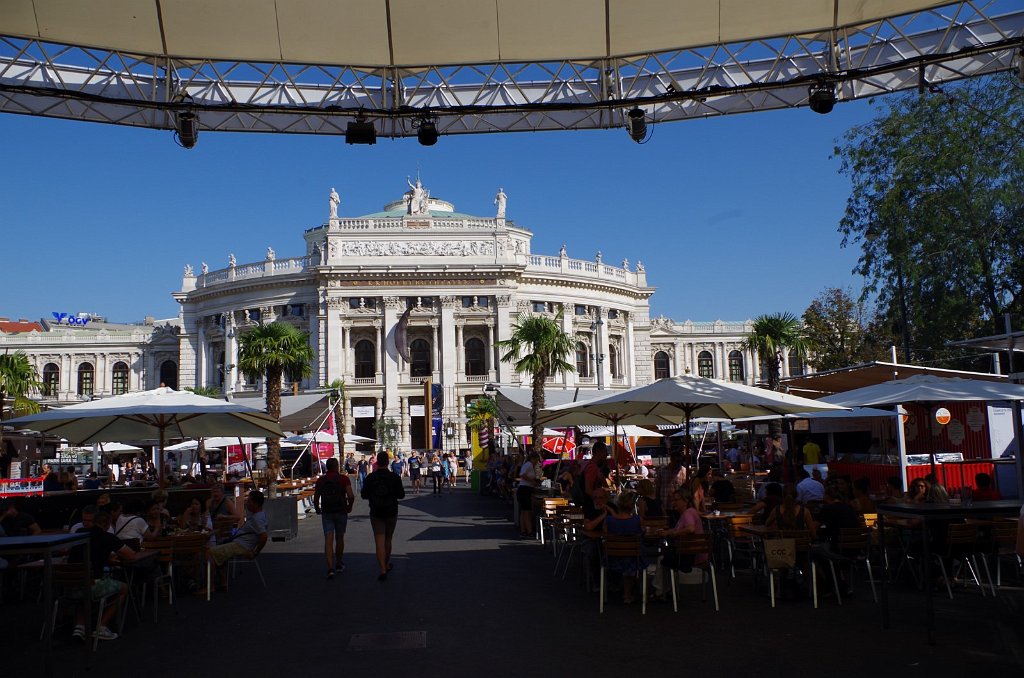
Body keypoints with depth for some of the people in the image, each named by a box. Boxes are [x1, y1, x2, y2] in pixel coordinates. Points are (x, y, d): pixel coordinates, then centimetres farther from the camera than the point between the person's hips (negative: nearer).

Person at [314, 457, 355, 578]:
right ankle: (339, 565, 29)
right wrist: (349, 507, 3)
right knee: (339, 538, 16)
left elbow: (315, 498, 4)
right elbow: (351, 496, -14)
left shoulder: (320, 480, 2)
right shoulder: (344, 479, -5)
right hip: (341, 512, -1)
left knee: (328, 540, -2)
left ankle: (330, 568, -16)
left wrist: (317, 509, 21)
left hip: (326, 513, 1)